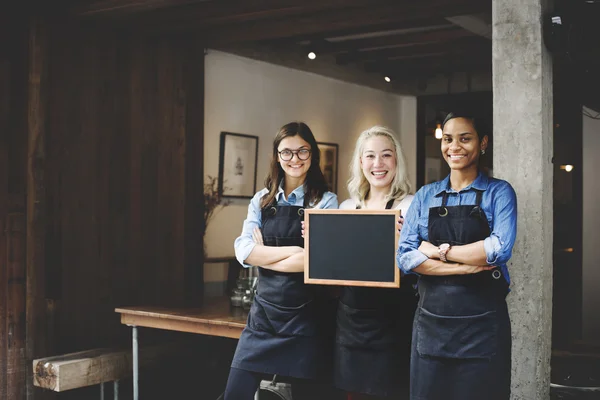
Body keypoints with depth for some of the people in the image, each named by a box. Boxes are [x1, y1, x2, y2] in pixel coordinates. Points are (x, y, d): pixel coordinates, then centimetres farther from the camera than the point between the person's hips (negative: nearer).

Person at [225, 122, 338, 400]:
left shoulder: (325, 201, -2)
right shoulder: (261, 200, 8)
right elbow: (243, 251, -5)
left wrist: (264, 255, -8)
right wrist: (293, 250, -14)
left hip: (305, 315, -3)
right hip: (264, 310, 3)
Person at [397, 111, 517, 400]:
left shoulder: (499, 192, 1)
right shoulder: (425, 196, 8)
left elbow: (500, 249, -16)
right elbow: (405, 256, -3)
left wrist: (439, 250, -9)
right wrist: (466, 266, -12)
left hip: (482, 323, -2)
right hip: (430, 319, 3)